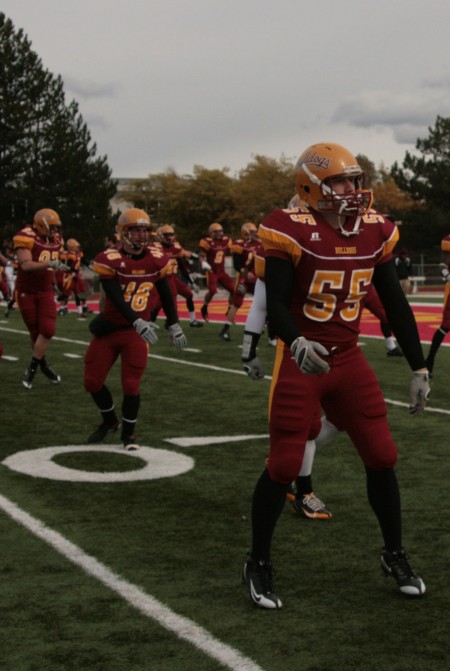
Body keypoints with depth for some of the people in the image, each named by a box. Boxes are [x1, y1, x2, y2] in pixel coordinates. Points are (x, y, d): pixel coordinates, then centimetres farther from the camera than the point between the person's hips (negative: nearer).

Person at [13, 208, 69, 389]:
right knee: (35, 332, 5)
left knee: (47, 330, -10)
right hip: (26, 292, -5)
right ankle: (43, 365, 25)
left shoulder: (55, 240, 4)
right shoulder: (27, 238, -16)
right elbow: (25, 265, -30)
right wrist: (50, 264, -39)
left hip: (46, 292, 5)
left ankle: (32, 368, 3)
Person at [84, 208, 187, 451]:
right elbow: (116, 299, -22)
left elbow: (165, 295, 10)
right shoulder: (110, 260, -14)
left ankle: (128, 433, 16)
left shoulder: (156, 260, -3)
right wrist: (138, 322, -34)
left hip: (136, 332, 1)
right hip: (109, 328, 0)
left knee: (131, 385, -5)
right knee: (92, 381, 5)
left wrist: (173, 326, 13)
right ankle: (109, 421, 32)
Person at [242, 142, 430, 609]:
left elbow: (395, 304, 8)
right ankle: (258, 565, 16)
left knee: (382, 457, 5)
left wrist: (418, 367, 9)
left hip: (348, 360, 5)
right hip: (300, 361, -5)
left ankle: (394, 554, 26)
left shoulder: (374, 232, 2)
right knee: (284, 465, -3)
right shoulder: (293, 232, -14)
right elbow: (275, 303, -18)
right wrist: (297, 342, -38)